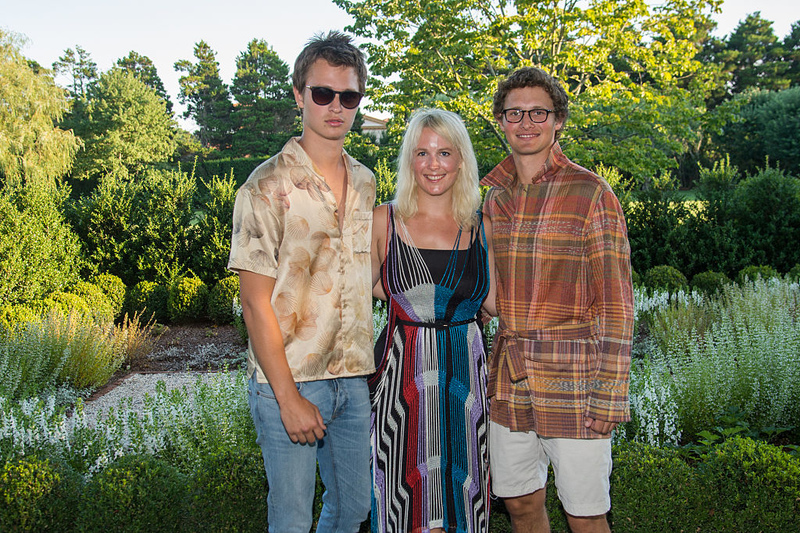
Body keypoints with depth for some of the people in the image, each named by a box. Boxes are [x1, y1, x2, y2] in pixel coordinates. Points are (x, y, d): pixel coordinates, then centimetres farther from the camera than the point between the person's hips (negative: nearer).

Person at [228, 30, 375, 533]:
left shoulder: (365, 183, 8)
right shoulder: (268, 186, -11)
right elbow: (256, 301, -13)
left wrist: (365, 368, 11)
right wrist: (288, 397, -16)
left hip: (352, 379, 6)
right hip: (288, 380, -5)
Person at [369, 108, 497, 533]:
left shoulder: (479, 225, 5)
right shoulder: (385, 220, -2)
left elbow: (493, 302, 5)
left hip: (465, 367, 2)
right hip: (404, 372, -2)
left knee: (461, 497, 11)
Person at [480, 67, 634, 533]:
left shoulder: (591, 193, -6)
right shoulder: (490, 195, 10)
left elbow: (616, 301, -8)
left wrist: (608, 397, -12)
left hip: (573, 378, -5)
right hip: (507, 379, 5)